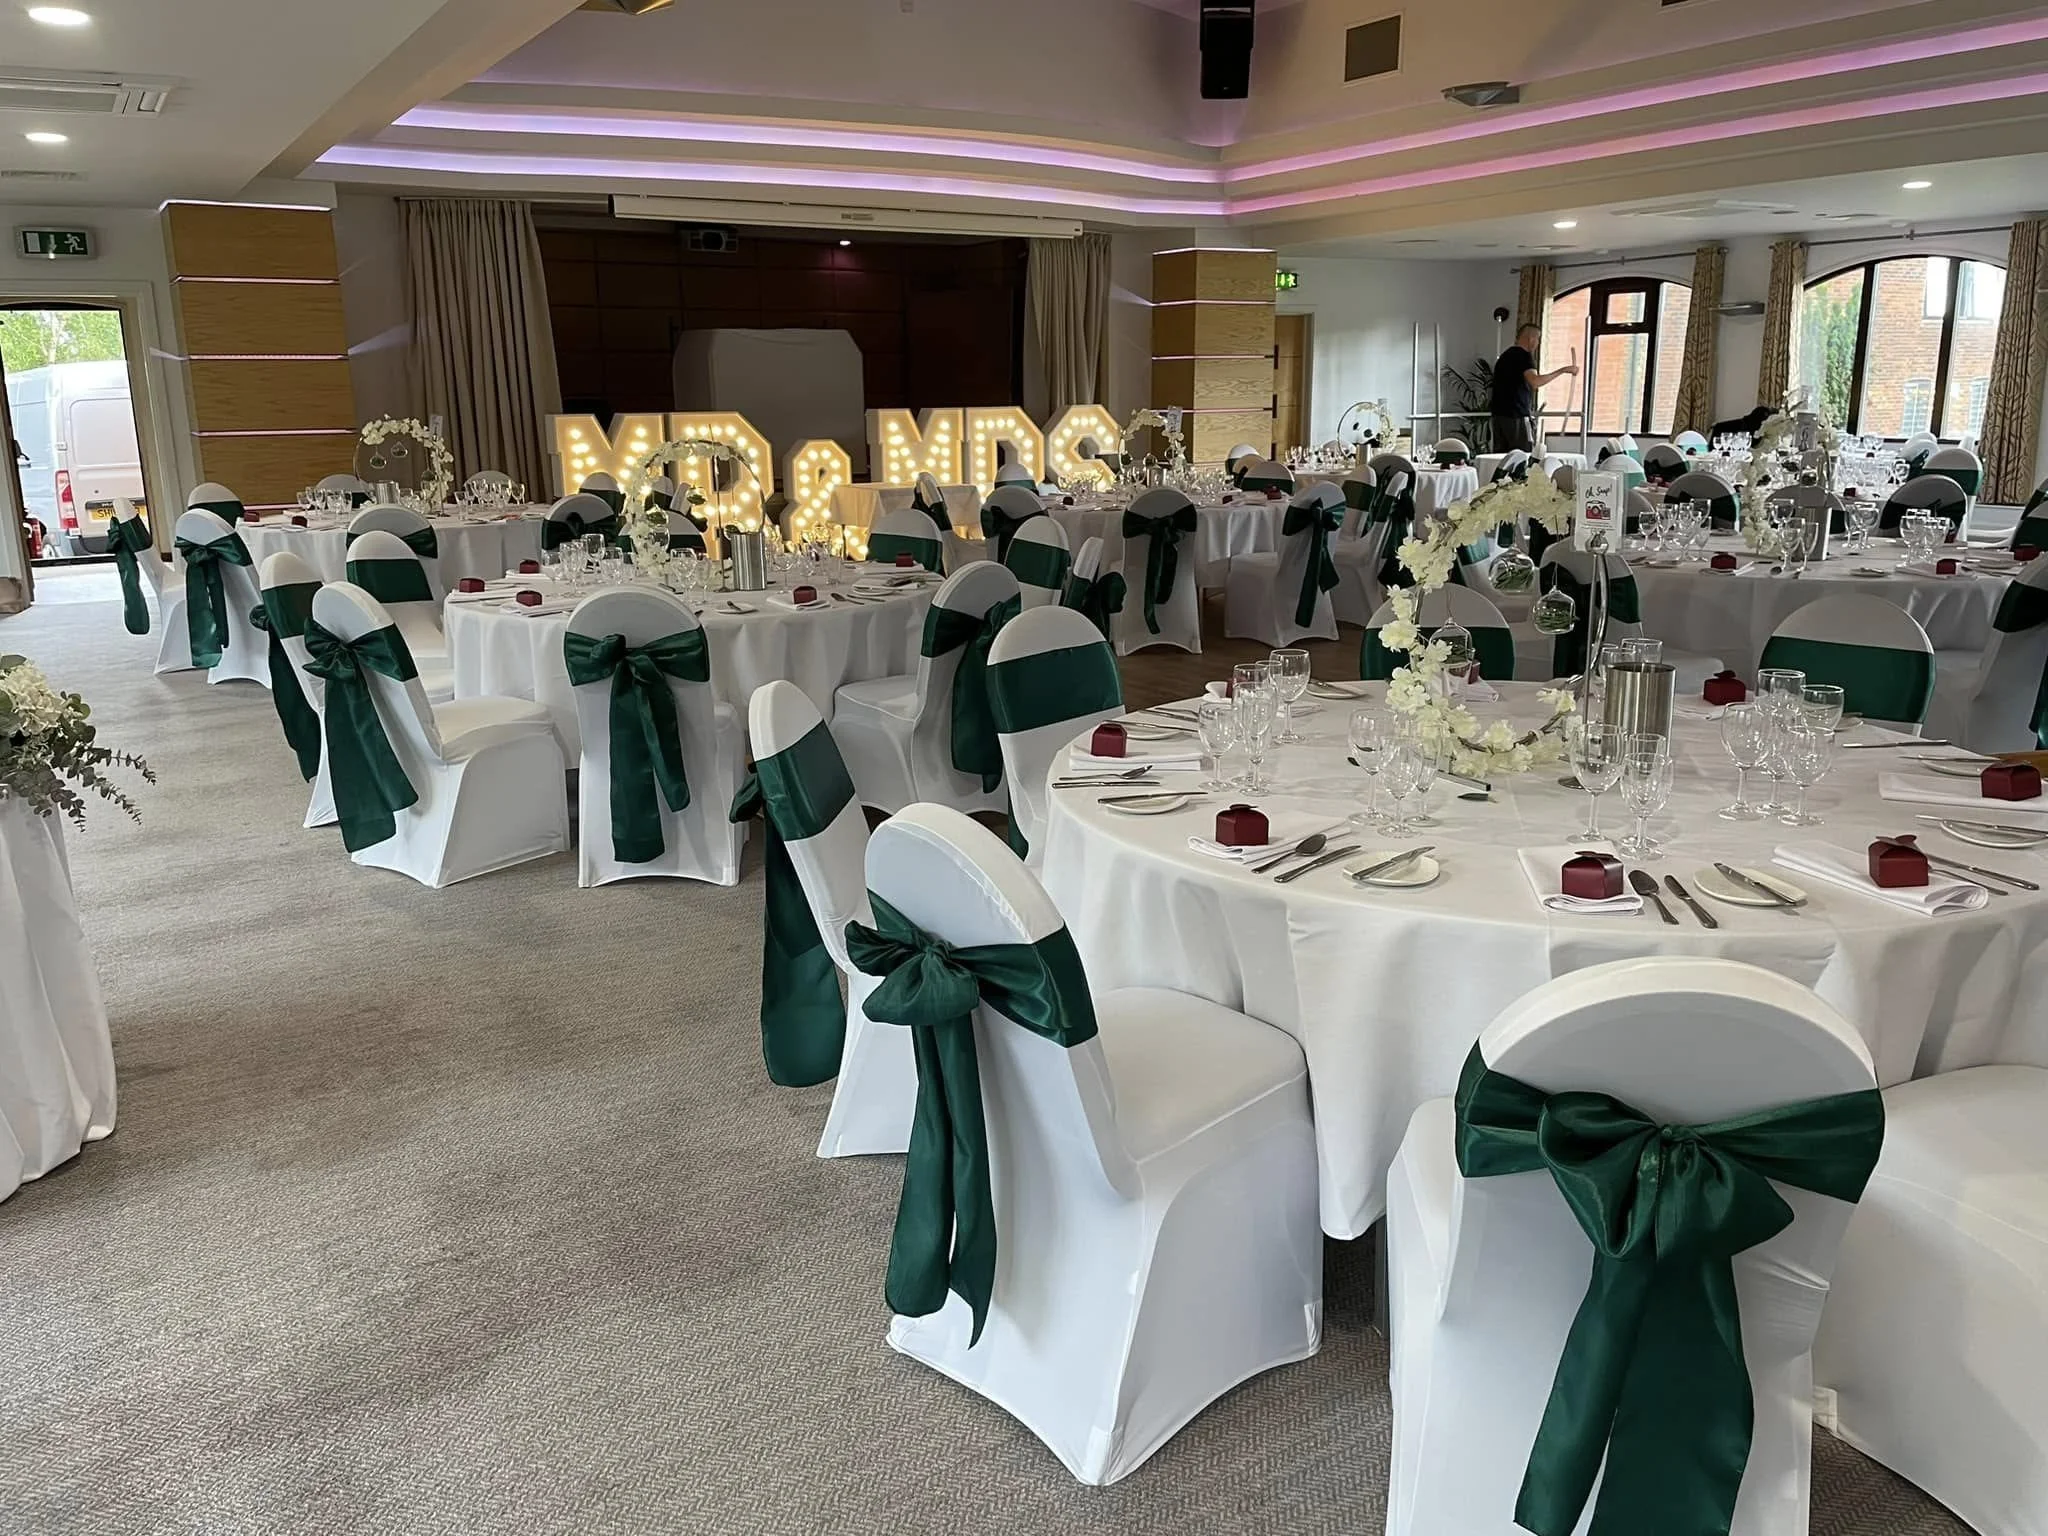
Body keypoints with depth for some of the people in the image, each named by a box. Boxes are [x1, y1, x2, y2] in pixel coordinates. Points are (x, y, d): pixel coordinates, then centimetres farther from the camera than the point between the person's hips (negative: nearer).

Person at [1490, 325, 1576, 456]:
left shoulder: (1505, 356, 20)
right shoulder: (1524, 356, -9)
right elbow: (1535, 381, -25)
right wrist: (1563, 370, -21)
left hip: (1499, 414, 9)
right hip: (1517, 416, -9)